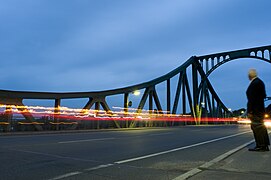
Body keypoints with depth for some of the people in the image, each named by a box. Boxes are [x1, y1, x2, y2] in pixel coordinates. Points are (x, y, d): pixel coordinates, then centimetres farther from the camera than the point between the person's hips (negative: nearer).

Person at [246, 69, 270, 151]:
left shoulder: (254, 83, -17)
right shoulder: (260, 82, 14)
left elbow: (251, 98, -20)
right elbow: (263, 96, 20)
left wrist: (249, 111, -19)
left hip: (255, 110, -10)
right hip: (260, 109, 10)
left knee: (257, 127, -5)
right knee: (260, 127, 15)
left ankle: (260, 146, 0)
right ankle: (264, 145, 21)